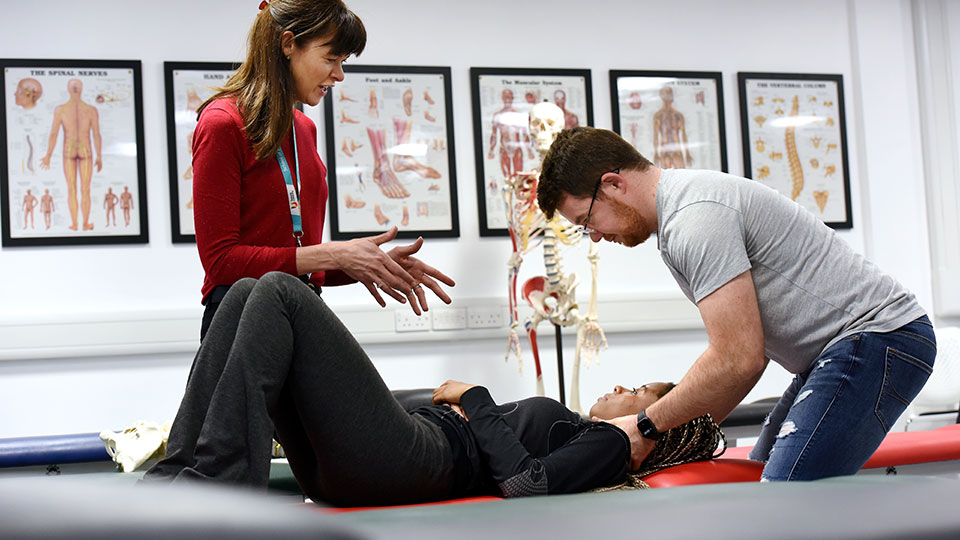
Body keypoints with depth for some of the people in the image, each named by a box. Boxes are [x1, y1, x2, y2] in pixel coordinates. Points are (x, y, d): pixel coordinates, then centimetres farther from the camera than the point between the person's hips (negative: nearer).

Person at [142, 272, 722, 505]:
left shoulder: (609, 445, 5)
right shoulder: (570, 429, 32)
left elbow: (527, 483, -15)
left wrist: (476, 401, -4)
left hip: (412, 463, -9)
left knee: (280, 292, -17)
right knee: (247, 293, 0)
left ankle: (219, 482, -25)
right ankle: (179, 473, -12)